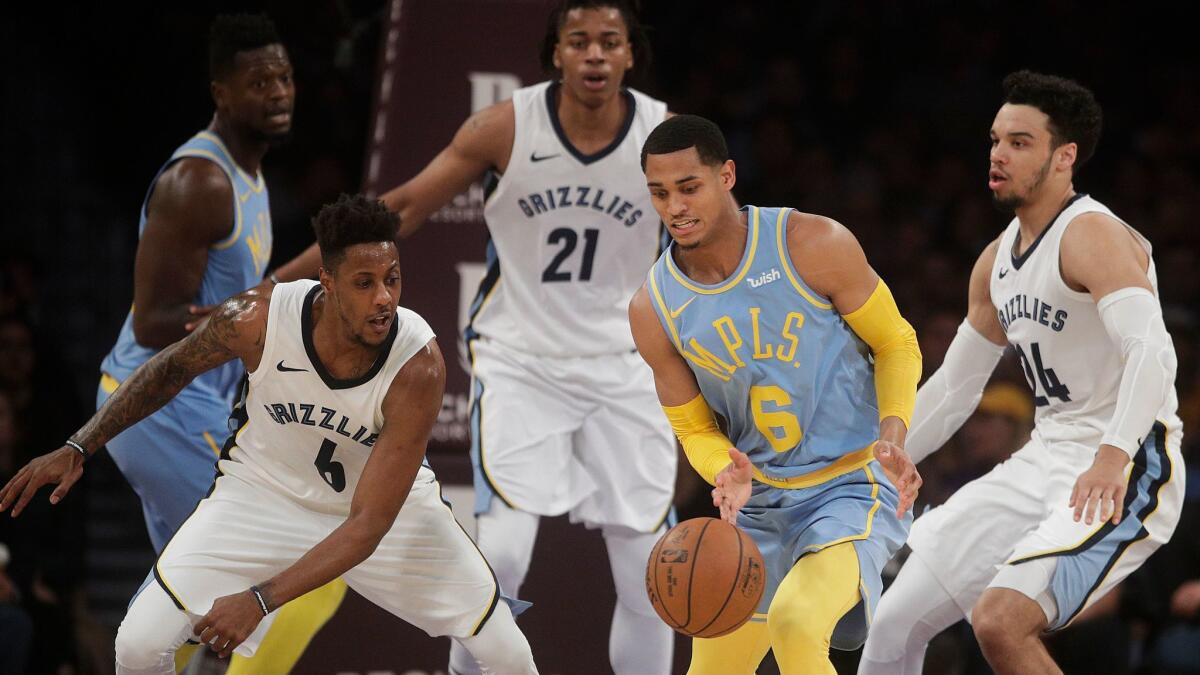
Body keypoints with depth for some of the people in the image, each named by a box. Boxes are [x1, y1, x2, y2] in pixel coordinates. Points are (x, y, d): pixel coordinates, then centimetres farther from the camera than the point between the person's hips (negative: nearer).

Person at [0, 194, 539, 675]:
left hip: (387, 495, 0)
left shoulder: (418, 368, -35)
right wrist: (77, 449, -9)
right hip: (265, 487, 0)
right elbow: (173, 368, -6)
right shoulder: (258, 320, -31)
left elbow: (368, 524, -34)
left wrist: (260, 600, -42)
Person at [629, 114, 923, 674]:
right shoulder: (653, 311, -5)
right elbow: (694, 429, 6)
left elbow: (896, 343, -3)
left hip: (855, 485, -5)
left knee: (795, 619, -32)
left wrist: (892, 434, -21)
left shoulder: (813, 245, -15)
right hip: (758, 502, 5)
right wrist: (727, 472, -17)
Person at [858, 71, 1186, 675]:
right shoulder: (997, 261, 12)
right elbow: (952, 389, 23)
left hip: (1124, 473, -9)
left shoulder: (1092, 235, -15)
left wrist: (1114, 455, -45)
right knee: (896, 623, 6)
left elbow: (1152, 353, -31)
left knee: (1000, 619, -27)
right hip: (1045, 461, 9)